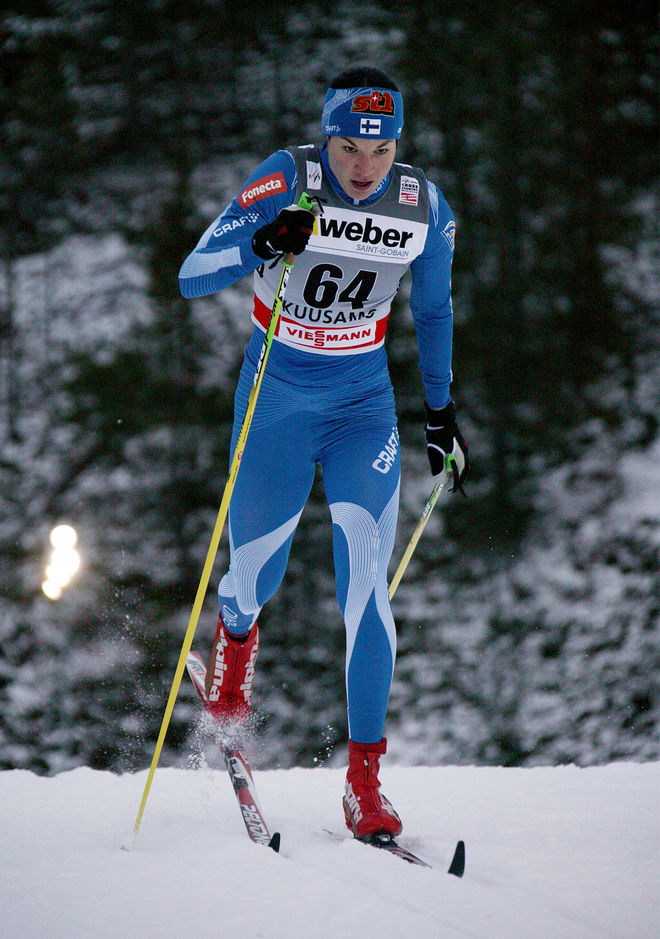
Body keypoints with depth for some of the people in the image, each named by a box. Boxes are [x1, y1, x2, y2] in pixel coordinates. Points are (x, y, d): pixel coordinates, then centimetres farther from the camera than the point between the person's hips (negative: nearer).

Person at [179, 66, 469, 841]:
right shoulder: (286, 181, -18)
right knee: (254, 578, 10)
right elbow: (192, 278, -23)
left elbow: (432, 311, 11)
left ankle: (364, 781, -8)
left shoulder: (426, 210, -8)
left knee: (365, 585, -13)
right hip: (275, 399, -1)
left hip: (363, 405, 1)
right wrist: (261, 246, -42)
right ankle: (235, 634, 50)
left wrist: (441, 413, 19)